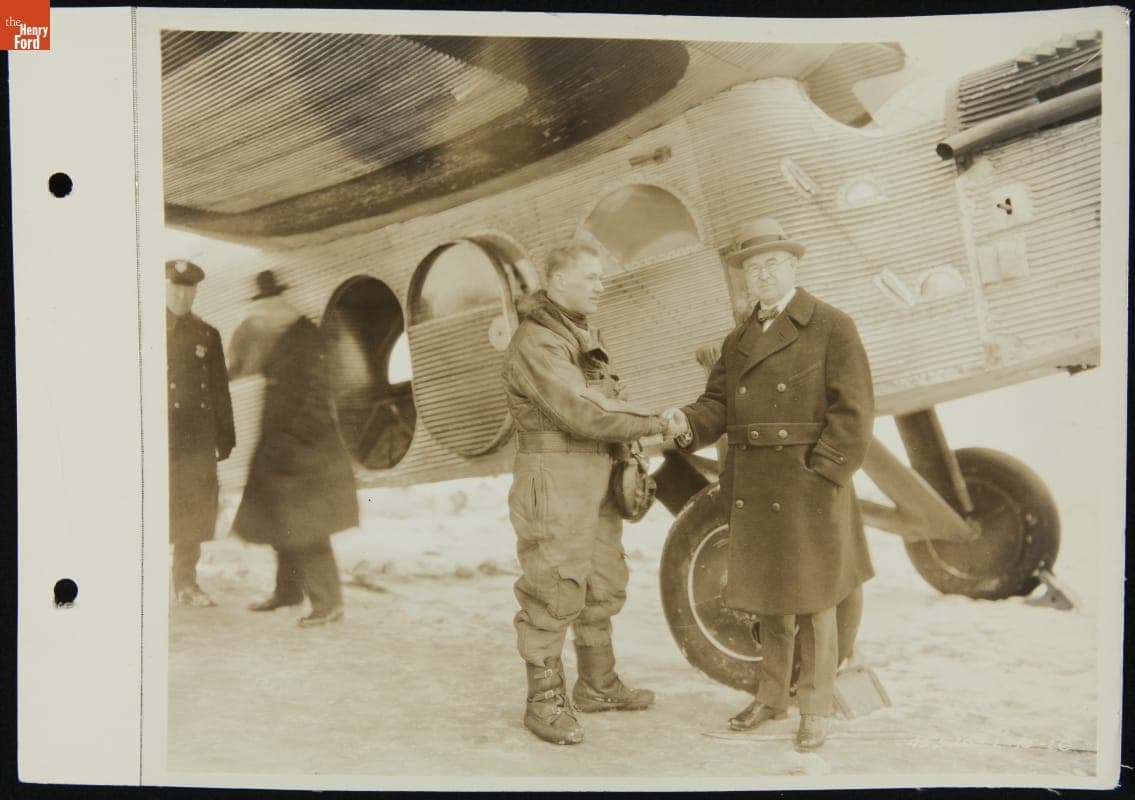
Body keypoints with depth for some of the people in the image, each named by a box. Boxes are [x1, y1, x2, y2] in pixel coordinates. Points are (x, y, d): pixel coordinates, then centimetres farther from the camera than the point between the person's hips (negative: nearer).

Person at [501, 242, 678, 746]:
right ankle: (545, 701, 10)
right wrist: (655, 422, -18)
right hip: (555, 480, -10)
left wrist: (632, 446, 0)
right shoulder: (537, 341, -14)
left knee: (602, 585, 17)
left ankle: (597, 685, 32)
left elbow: (608, 400, 16)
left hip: (597, 476, 10)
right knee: (554, 591, -4)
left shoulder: (586, 335, 16)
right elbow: (582, 412, -22)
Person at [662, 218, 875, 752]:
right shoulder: (737, 340, 15)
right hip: (753, 490, 5)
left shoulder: (832, 327, -3)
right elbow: (719, 404, 9)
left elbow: (853, 411, -9)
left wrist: (821, 476, -16)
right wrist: (688, 423, -13)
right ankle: (772, 696, 30)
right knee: (765, 597, 15)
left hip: (808, 486, -5)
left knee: (812, 601, 4)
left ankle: (815, 710, 18)